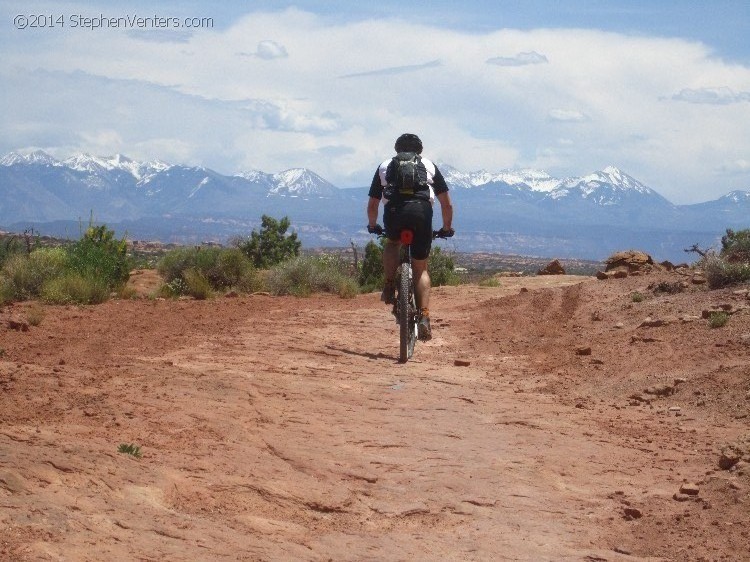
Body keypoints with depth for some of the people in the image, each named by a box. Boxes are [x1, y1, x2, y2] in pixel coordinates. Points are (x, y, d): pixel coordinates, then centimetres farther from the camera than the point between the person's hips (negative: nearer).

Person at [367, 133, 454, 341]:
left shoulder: (385, 166, 30)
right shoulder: (429, 166, 29)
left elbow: (372, 204, 33)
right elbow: (447, 204, 27)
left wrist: (372, 226, 50)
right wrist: (447, 228, 41)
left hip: (394, 211, 0)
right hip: (422, 210, 0)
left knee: (392, 243, 35)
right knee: (420, 268, 13)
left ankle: (390, 287, 18)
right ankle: (424, 317, -1)